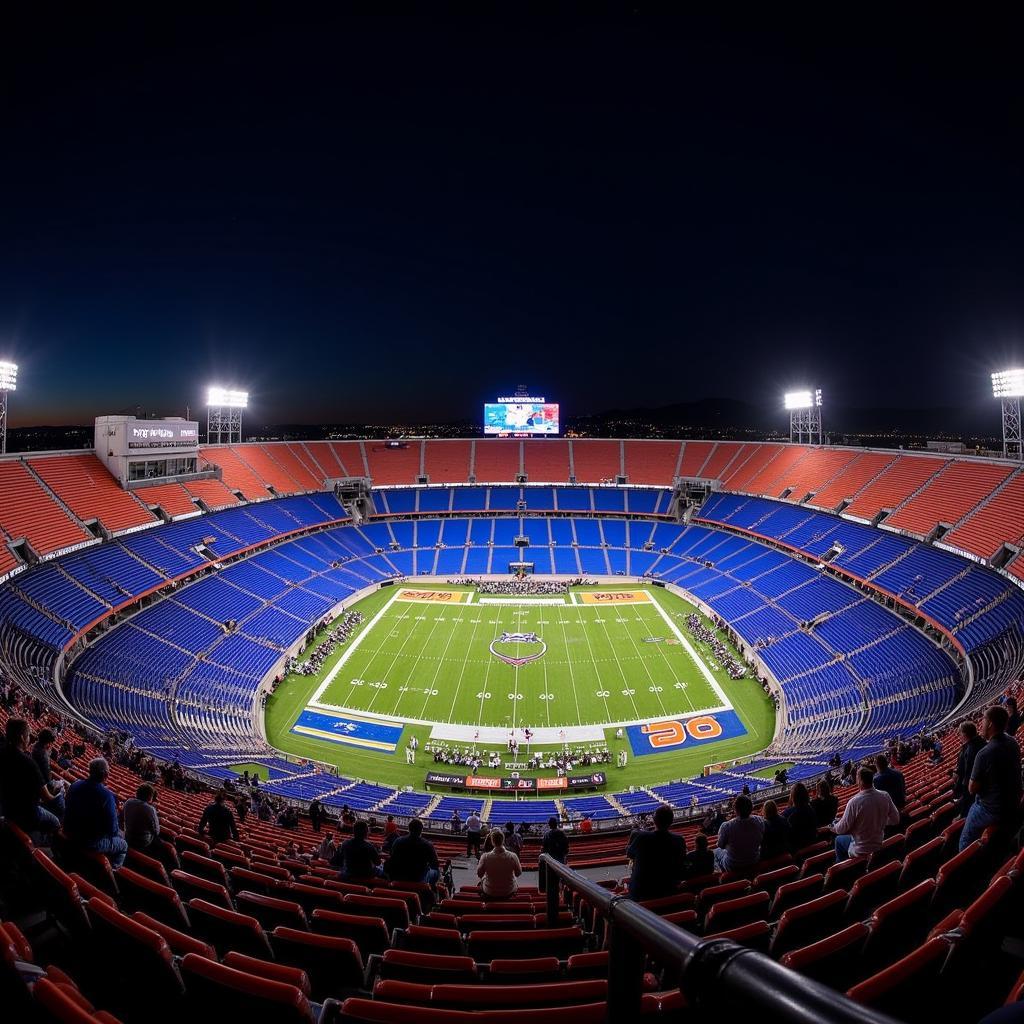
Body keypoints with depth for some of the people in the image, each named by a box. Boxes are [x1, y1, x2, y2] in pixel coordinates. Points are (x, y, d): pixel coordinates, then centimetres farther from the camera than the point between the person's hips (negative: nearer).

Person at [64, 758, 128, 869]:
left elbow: (69, 811, 9)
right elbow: (112, 828, -22)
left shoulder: (75, 786, -9)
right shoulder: (107, 796, -28)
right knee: (123, 845, 20)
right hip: (92, 843, -7)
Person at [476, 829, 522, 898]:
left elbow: (479, 874, -8)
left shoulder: (485, 857, -26)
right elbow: (518, 873, -6)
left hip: (490, 893, 0)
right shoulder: (512, 856, -24)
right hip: (509, 892, 0)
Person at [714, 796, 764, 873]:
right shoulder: (760, 820, -23)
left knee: (717, 851, 28)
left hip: (734, 867, -3)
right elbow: (760, 841, -3)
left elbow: (721, 845, -14)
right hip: (755, 862, 3)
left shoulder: (726, 826, -34)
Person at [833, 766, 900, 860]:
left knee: (839, 839, 24)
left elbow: (842, 828, -16)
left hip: (861, 851, -5)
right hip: (880, 845, 5)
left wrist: (833, 827, 5)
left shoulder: (854, 802, -28)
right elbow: (895, 820, 0)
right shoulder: (885, 796, -14)